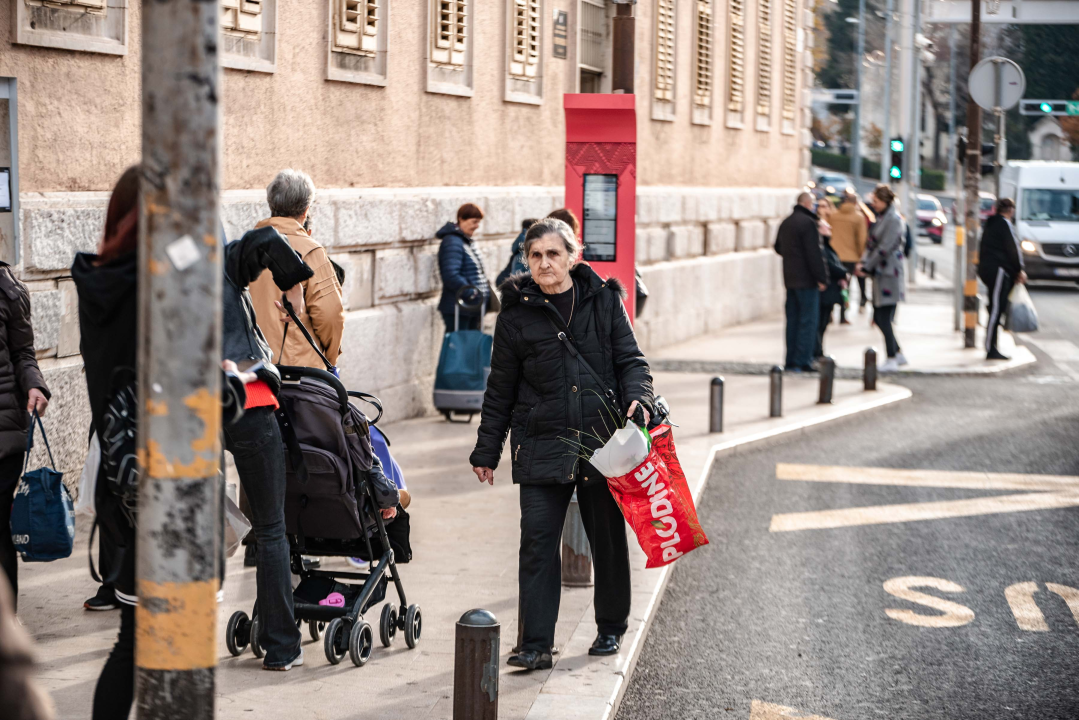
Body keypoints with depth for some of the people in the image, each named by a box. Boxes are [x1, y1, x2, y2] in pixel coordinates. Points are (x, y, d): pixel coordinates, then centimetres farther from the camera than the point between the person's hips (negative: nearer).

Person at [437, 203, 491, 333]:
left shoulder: (468, 242, 16)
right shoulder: (452, 242, -16)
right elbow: (451, 275, -25)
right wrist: (472, 294, -23)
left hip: (473, 307, 10)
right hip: (458, 308, -10)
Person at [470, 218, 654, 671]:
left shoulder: (604, 301, 3)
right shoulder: (517, 315, 3)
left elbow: (630, 360, 7)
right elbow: (501, 390, 8)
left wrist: (638, 397, -14)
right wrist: (487, 451, 10)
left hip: (602, 443, 1)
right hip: (542, 446, -1)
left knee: (608, 540, 11)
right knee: (538, 543, -7)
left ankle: (611, 628, 30)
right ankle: (536, 644, -3)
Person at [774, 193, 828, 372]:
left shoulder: (785, 223, 12)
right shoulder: (808, 223, -15)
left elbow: (778, 247, 23)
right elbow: (814, 254, -18)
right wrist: (821, 278, -15)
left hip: (790, 278, 8)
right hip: (807, 279, -8)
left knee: (792, 319, 12)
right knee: (808, 320, -4)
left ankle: (791, 360, 13)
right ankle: (802, 362, -7)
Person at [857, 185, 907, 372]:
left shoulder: (893, 219, -13)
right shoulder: (882, 217, 15)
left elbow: (884, 248, -17)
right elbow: (872, 243, 16)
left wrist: (867, 267, -12)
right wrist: (862, 262, 2)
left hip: (888, 273, -9)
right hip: (880, 272, 9)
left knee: (884, 318, -8)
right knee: (879, 318, 11)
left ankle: (891, 360, -3)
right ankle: (898, 354, 21)